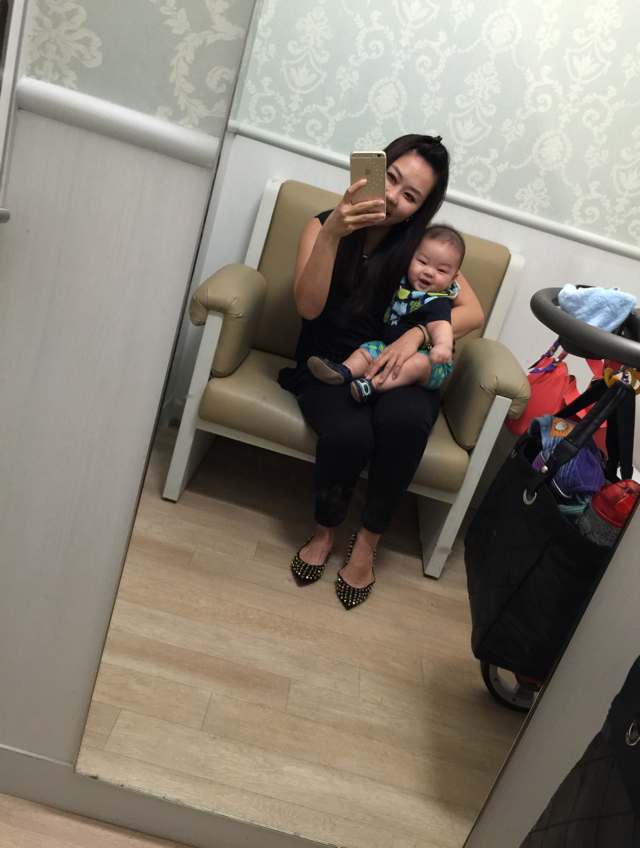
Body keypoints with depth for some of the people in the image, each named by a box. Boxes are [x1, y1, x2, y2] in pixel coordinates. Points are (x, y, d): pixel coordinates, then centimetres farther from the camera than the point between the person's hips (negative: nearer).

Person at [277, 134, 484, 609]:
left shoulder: (420, 244, 4)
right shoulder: (324, 226, 0)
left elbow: (474, 312, -3)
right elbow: (308, 306, -15)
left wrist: (417, 333, -20)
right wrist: (332, 232, -26)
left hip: (398, 371, 1)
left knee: (405, 420, -33)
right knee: (348, 432, -33)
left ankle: (368, 539, -10)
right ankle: (326, 528, 0)